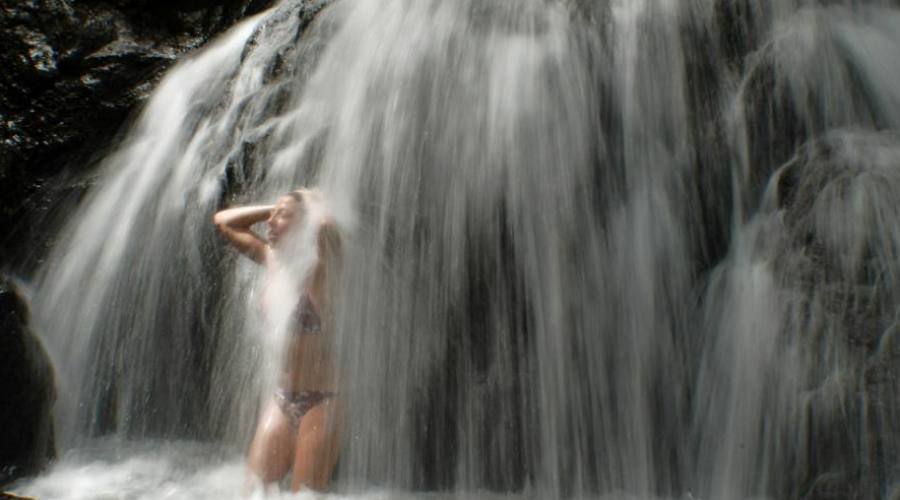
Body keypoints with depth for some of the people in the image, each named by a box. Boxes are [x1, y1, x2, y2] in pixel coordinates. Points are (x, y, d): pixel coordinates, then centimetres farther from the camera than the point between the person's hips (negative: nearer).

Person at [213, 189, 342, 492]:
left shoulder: (316, 266, -13)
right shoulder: (271, 260, 6)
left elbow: (325, 226, -34)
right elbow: (223, 221, 16)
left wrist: (309, 208, -11)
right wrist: (274, 207, 5)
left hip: (318, 402, -6)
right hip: (280, 399, 7)